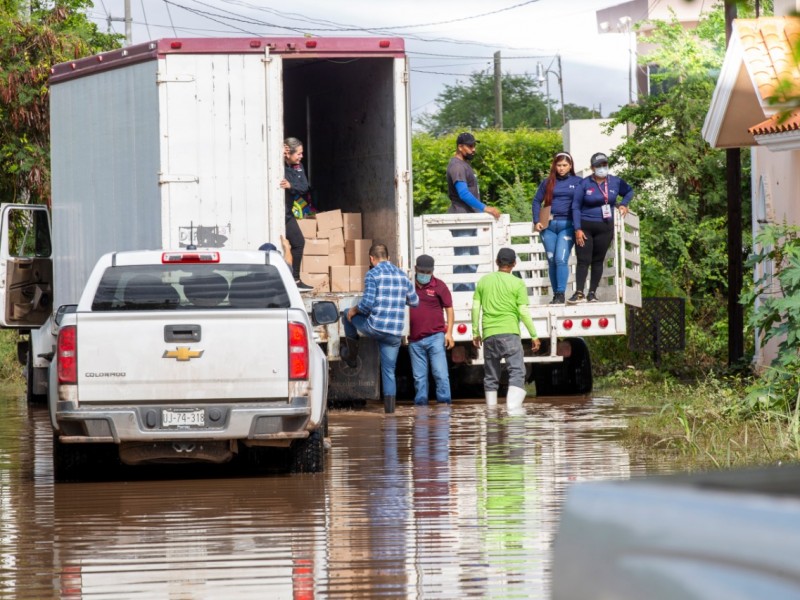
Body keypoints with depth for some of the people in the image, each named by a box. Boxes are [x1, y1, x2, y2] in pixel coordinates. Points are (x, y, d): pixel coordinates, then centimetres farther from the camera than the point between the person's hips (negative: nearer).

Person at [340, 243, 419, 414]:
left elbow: (367, 303, -17)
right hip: (395, 333, 4)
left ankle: (351, 354, 30)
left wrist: (354, 310, 2)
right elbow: (414, 301, 23)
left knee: (347, 315, 24)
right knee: (389, 370, 13)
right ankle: (390, 406, 4)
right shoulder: (402, 276, 11)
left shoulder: (373, 274, -7)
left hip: (374, 328, -4)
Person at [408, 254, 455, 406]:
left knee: (440, 373, -8)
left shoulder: (439, 286, 1)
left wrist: (449, 332, -5)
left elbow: (449, 309, 3)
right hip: (415, 339, 3)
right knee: (419, 376, 6)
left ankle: (444, 403, -5)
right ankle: (420, 404, 10)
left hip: (435, 338, -3)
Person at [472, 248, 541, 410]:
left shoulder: (484, 281, 11)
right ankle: (513, 407, -29)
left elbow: (475, 308, 9)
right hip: (509, 332, -4)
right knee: (517, 373, -10)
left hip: (489, 334, 4)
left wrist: (475, 332, 17)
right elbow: (523, 312, -4)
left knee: (491, 377, 13)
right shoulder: (517, 284, 0)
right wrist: (534, 335, 3)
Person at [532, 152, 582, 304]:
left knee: (561, 259, -15)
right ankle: (555, 295, 10)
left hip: (567, 225, -3)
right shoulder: (548, 182, 10)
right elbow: (537, 201, 13)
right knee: (551, 261, 4)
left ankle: (561, 294, -13)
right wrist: (536, 221, 3)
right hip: (549, 225, 3)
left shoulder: (577, 182, 5)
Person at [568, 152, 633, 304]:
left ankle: (592, 293, 10)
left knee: (598, 260, 5)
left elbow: (629, 191, 24)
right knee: (583, 260, -8)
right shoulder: (584, 184, -5)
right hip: (585, 226, -2)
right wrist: (578, 229, -10)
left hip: (605, 227, 2)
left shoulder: (615, 182, 4)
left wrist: (623, 204, 6)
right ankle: (579, 293, -10)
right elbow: (576, 207, -3)